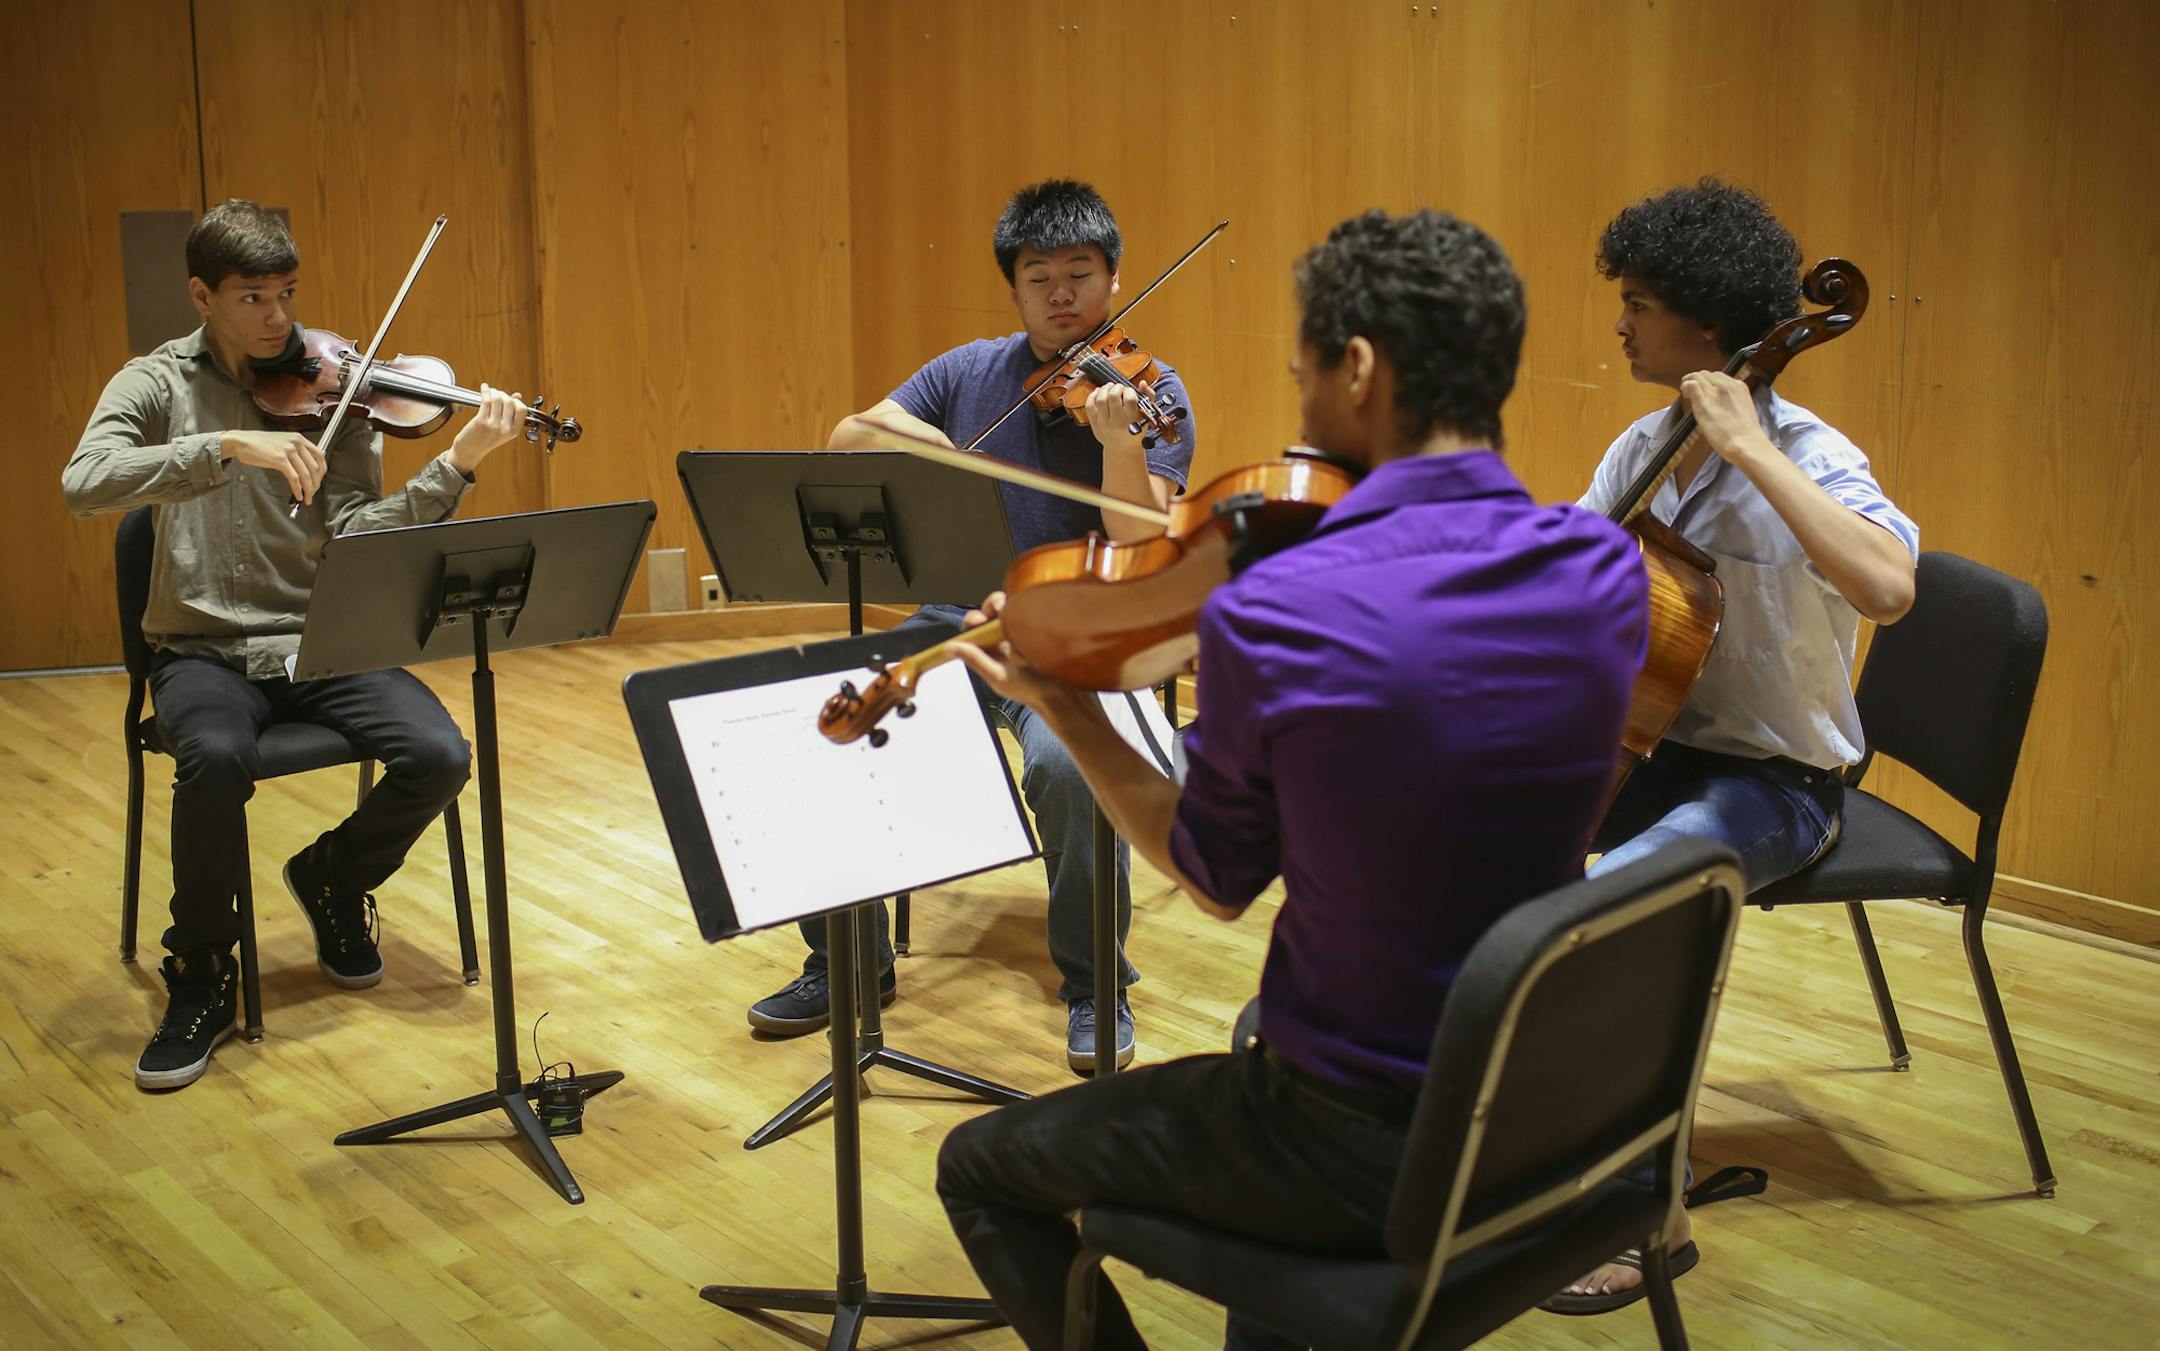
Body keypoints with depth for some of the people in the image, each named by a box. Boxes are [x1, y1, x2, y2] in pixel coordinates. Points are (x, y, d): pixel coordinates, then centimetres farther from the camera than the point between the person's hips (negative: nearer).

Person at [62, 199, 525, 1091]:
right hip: (205, 651, -2)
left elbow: (358, 533, -10)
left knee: (438, 756, -23)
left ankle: (334, 879, 11)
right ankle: (200, 978, -10)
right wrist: (230, 444, -30)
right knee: (216, 758, -35)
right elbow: (84, 484, -20)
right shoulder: (157, 383, 0)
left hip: (320, 643, 2)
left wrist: (457, 467, -25)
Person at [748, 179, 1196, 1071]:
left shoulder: (1148, 390, -2)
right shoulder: (970, 372, 11)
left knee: (1070, 761, -35)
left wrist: (1119, 441, -33)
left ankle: (1095, 988, -10)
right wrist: (917, 436, -11)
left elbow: (1137, 540, -15)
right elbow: (846, 438, 9)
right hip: (959, 619, 4)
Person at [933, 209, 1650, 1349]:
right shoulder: (1607, 571, -9)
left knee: (979, 1172, 16)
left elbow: (1220, 884, -9)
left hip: (1362, 1148, -6)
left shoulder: (1268, 614, -25)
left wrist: (1063, 709, 2)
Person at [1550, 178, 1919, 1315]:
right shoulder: (1642, 447, 6)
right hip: (1651, 747, 7)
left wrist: (1751, 450, -34)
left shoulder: (1806, 457, -17)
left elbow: (1888, 586, -38)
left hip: (1771, 782, -7)